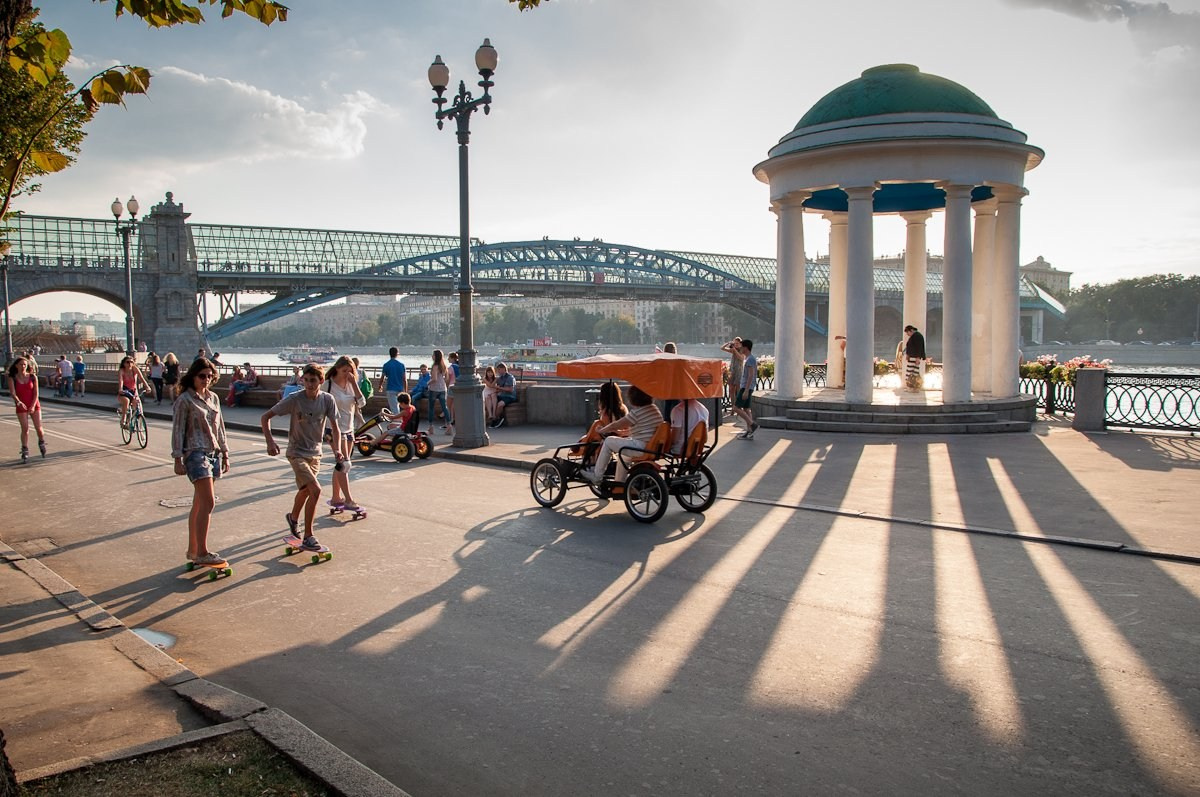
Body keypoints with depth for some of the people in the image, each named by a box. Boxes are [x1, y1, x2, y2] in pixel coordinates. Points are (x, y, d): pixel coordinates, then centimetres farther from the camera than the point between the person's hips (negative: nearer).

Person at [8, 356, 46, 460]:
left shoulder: (33, 377, -1)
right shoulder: (12, 378, -3)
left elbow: (36, 393, -3)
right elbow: (13, 393, -15)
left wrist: (33, 406, -14)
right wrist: (18, 402, -34)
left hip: (34, 406, 1)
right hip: (21, 407, -1)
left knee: (38, 427, -2)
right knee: (25, 429, -6)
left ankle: (41, 442, 27)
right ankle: (25, 451, 4)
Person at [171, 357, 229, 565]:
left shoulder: (213, 398, 13)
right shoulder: (185, 400, -6)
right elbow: (177, 430, -7)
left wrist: (225, 454, 16)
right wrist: (178, 460, -11)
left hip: (214, 453, 7)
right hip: (196, 453, -7)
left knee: (199, 505, 12)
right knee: (208, 503, -14)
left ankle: (193, 549, 19)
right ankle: (202, 552, -10)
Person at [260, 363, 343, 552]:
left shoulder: (327, 400, -8)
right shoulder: (294, 399, -18)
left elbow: (335, 426, -2)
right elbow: (265, 417, -11)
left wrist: (337, 448, -18)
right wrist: (270, 441, -24)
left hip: (315, 453, 5)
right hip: (297, 453, -5)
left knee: (305, 490, 24)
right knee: (315, 490, -20)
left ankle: (293, 517, 55)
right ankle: (308, 537, -11)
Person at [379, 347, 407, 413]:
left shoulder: (386, 365, -4)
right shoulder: (401, 365, 0)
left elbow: (382, 378, 3)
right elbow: (405, 380, 0)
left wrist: (380, 386, 23)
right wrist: (405, 392, 10)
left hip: (391, 390, -2)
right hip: (400, 390, 2)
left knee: (394, 410, -4)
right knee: (396, 407, 20)